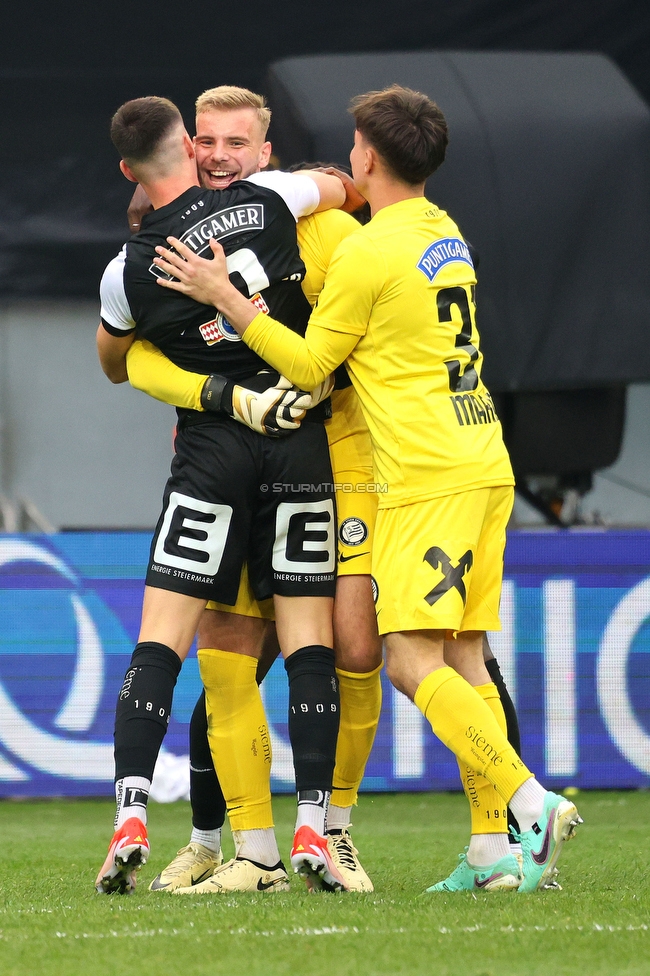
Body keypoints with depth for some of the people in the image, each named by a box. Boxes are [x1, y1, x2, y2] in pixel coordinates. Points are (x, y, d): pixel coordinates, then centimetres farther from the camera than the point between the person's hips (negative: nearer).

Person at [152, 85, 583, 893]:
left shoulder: (369, 254, -11)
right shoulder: (446, 235, 16)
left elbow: (309, 366, -4)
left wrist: (224, 297, -3)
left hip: (427, 477, -9)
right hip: (485, 468, 9)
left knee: (412, 662, -11)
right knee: (462, 660, 6)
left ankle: (533, 805, -21)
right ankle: (499, 850, -2)